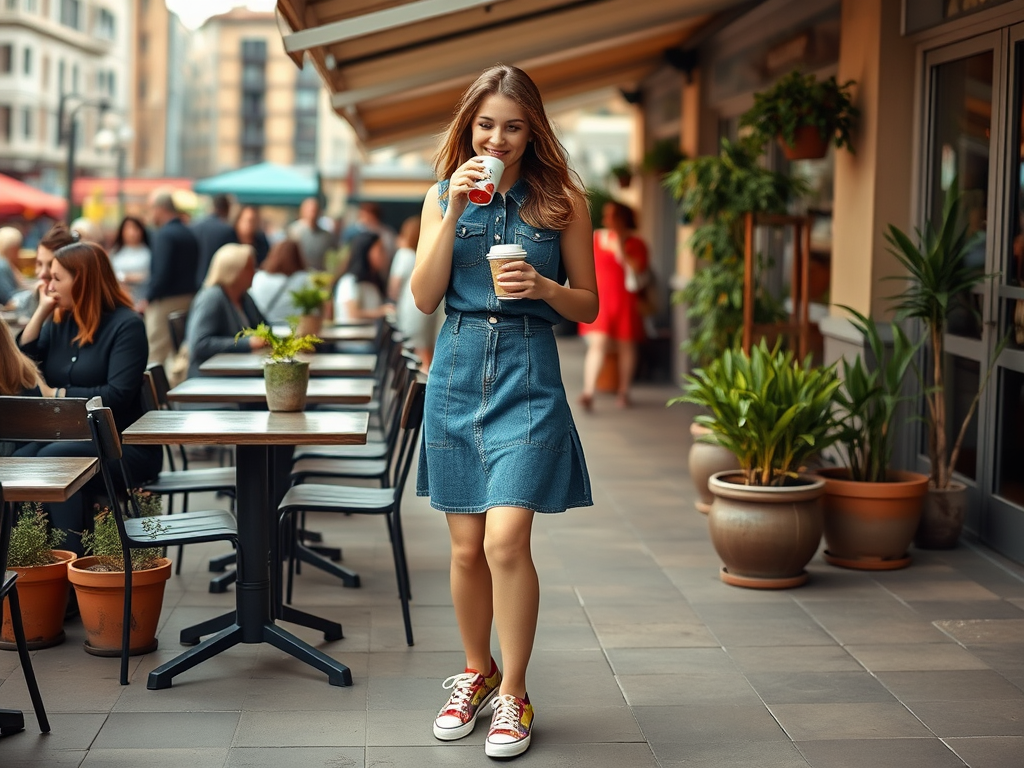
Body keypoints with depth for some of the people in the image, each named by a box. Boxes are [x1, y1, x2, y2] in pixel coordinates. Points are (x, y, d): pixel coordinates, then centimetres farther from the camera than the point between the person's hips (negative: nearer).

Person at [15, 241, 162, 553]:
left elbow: (117, 396, -19)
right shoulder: (59, 322, 13)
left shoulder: (126, 325, -8)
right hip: (68, 436, 6)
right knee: (19, 461, -25)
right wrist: (42, 310, 1)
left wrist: (55, 394, -16)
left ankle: (74, 558, -29)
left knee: (52, 460, -33)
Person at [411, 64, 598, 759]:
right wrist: (455, 210, -9)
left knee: (506, 538, -14)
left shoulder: (561, 200, 2)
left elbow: (588, 305, 6)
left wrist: (543, 287, -15)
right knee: (467, 547, 7)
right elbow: (424, 297, -1)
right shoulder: (443, 197, 8)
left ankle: (513, 696, 1)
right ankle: (477, 675, 27)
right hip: (457, 370, 3)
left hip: (528, 372, -3)